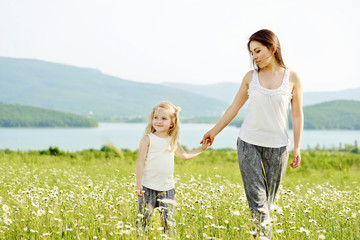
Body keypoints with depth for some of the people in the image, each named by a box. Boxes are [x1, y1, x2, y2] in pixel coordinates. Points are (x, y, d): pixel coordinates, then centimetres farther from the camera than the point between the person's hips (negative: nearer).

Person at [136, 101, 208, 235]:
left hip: (167, 187, 3)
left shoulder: (173, 141, 11)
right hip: (148, 187, -3)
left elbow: (184, 155, 29)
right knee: (144, 218, -3)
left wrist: (201, 149, 27)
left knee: (168, 219, 3)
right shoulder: (148, 139, -2)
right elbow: (140, 162, -5)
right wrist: (138, 183, -11)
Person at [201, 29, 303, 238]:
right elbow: (234, 108, 12)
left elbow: (297, 115, 3)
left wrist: (297, 148, 1)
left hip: (277, 146, -1)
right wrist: (214, 132, 15)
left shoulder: (292, 78, 0)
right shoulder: (251, 77, 4)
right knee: (256, 199, -6)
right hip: (249, 143, 1)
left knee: (269, 200, 5)